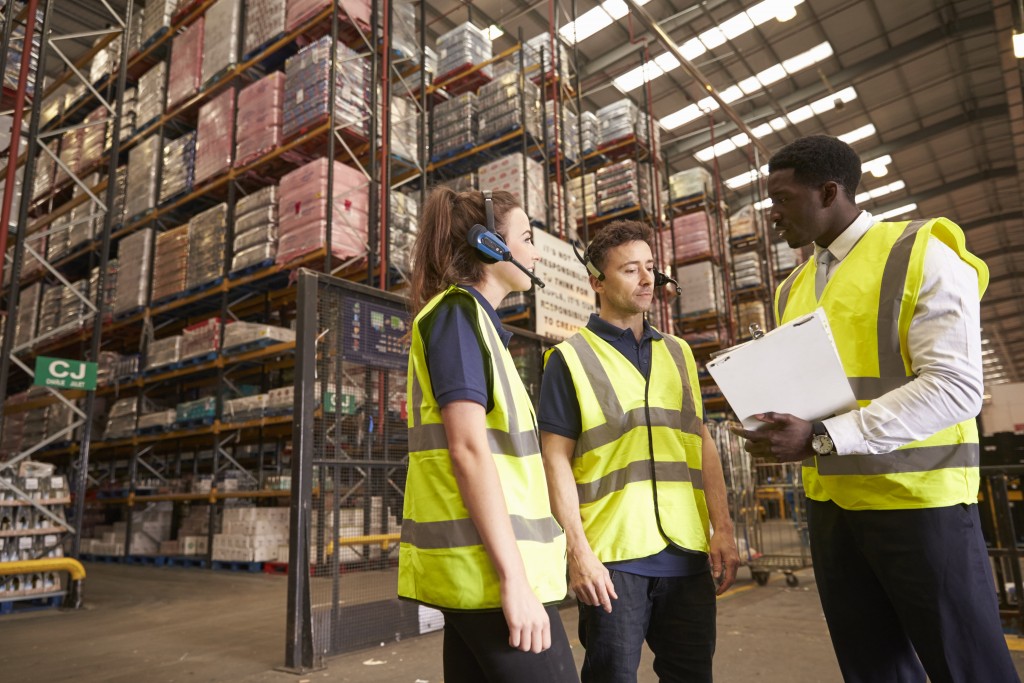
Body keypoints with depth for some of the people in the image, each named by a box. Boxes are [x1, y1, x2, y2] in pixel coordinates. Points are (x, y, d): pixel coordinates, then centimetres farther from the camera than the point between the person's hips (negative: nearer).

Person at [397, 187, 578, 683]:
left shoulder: (474, 319, 18)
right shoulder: (457, 311, -9)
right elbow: (467, 449, -19)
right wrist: (514, 577, -20)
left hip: (477, 566, 9)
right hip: (489, 565, -9)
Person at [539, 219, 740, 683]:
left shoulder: (678, 353, 13)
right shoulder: (571, 358, -2)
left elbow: (702, 444, 12)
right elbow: (557, 460, -6)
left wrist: (723, 527, 4)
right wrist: (578, 551, -12)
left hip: (687, 554, 5)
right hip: (612, 556, -4)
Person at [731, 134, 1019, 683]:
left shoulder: (922, 254, -7)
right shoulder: (792, 289, 13)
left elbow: (956, 387, -17)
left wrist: (822, 438, -23)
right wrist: (777, 431, -6)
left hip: (917, 497, -6)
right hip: (829, 501, 6)